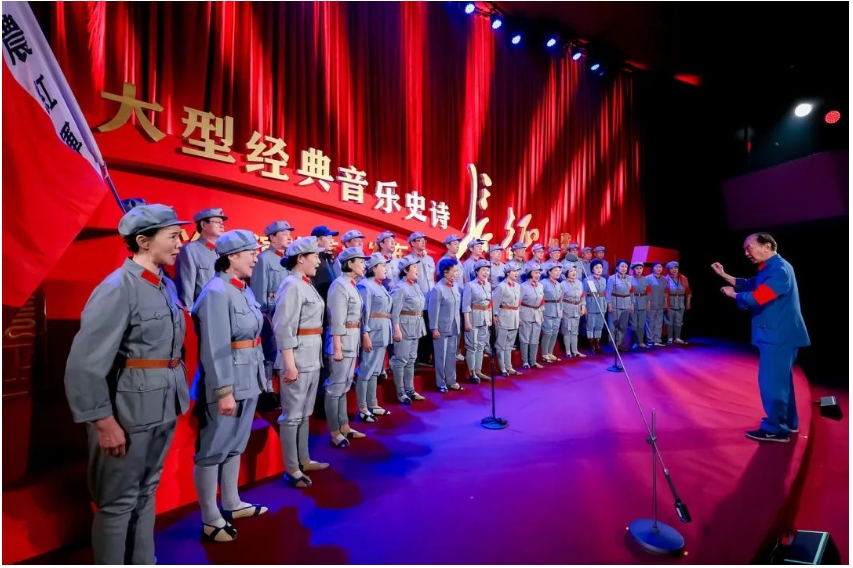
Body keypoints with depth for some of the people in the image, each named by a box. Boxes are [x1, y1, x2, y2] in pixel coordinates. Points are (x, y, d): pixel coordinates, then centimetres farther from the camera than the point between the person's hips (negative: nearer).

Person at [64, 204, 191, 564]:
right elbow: (84, 365, -19)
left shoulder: (167, 285, 6)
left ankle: (144, 563, 39)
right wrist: (104, 421, -17)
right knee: (117, 503, 12)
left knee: (146, 495, 22)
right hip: (129, 413, -7)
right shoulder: (117, 289, -17)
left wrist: (180, 395, 9)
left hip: (164, 410, 8)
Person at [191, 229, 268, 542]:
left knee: (235, 446, 21)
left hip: (249, 378, 9)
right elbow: (214, 349, -20)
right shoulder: (216, 292, -17)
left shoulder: (244, 289, 9)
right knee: (213, 451, 8)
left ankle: (232, 504, 37)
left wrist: (257, 375, 14)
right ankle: (210, 519, 23)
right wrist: (224, 390, -20)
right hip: (227, 381, -9)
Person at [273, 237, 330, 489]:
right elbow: (284, 328, -20)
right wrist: (289, 363, -22)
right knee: (292, 415, 3)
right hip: (297, 359, -9)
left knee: (305, 413, 18)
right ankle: (291, 469, 16)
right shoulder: (292, 285, -15)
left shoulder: (307, 285, 12)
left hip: (312, 358, 9)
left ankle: (303, 460, 31)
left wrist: (316, 357, 15)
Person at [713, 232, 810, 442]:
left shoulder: (780, 269, -20)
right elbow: (749, 284, 17)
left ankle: (775, 429, 3)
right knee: (780, 378, 19)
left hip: (779, 335, -10)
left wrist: (732, 294, -10)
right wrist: (724, 275, 6)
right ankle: (787, 421, 31)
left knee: (771, 380, -5)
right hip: (776, 333, 10)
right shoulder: (770, 269, 12)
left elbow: (756, 298, -27)